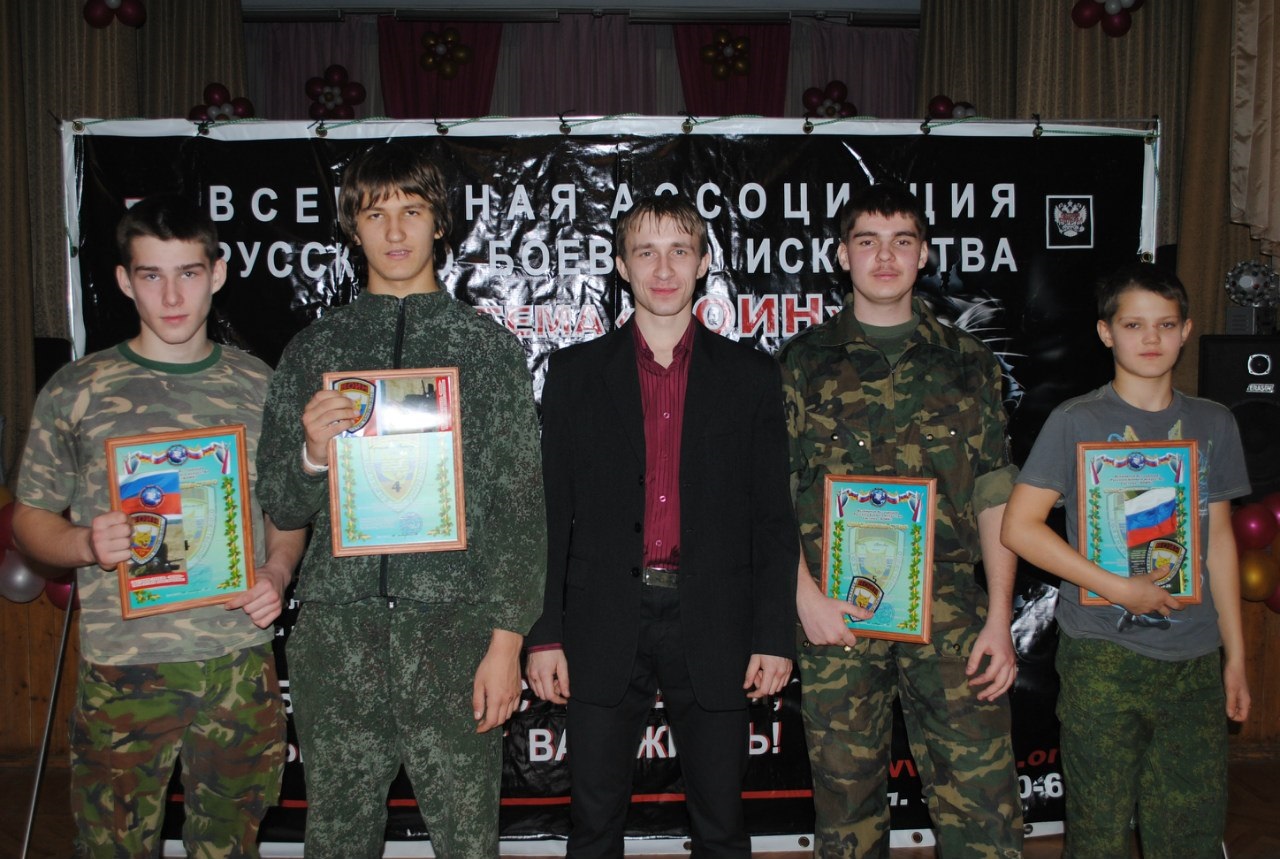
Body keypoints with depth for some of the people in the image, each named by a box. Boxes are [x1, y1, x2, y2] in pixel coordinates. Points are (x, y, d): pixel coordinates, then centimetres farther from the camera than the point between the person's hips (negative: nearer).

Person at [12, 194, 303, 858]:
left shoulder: (259, 387, 5)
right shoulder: (75, 392, -1)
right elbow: (30, 517, 5)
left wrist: (277, 572, -6)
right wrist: (85, 544, -16)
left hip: (242, 664, 2)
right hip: (124, 670, -1)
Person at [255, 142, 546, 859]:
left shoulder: (488, 344, 3)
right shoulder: (314, 349, 9)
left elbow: (520, 503, 0)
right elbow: (282, 507, 12)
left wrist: (507, 639, -6)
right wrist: (313, 453, -10)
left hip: (453, 630, -2)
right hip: (337, 636, 2)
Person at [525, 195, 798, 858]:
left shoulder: (750, 375, 6)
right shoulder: (576, 372, 6)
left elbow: (773, 516, 4)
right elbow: (552, 511, 4)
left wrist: (774, 635, -2)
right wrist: (544, 633, -1)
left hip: (713, 632, 0)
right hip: (605, 631, 0)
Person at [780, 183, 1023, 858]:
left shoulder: (967, 362, 9)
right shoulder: (805, 360, 7)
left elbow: (994, 496, 7)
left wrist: (1000, 618, -1)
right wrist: (806, 595, -6)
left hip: (948, 607, 1)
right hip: (835, 612, 0)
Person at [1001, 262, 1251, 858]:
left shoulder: (1213, 424, 8)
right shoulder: (1076, 422, -4)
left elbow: (1219, 539, 13)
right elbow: (1019, 526, -9)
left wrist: (1235, 654, 13)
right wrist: (1117, 588, -14)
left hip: (1194, 658, 4)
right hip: (1102, 657, -3)